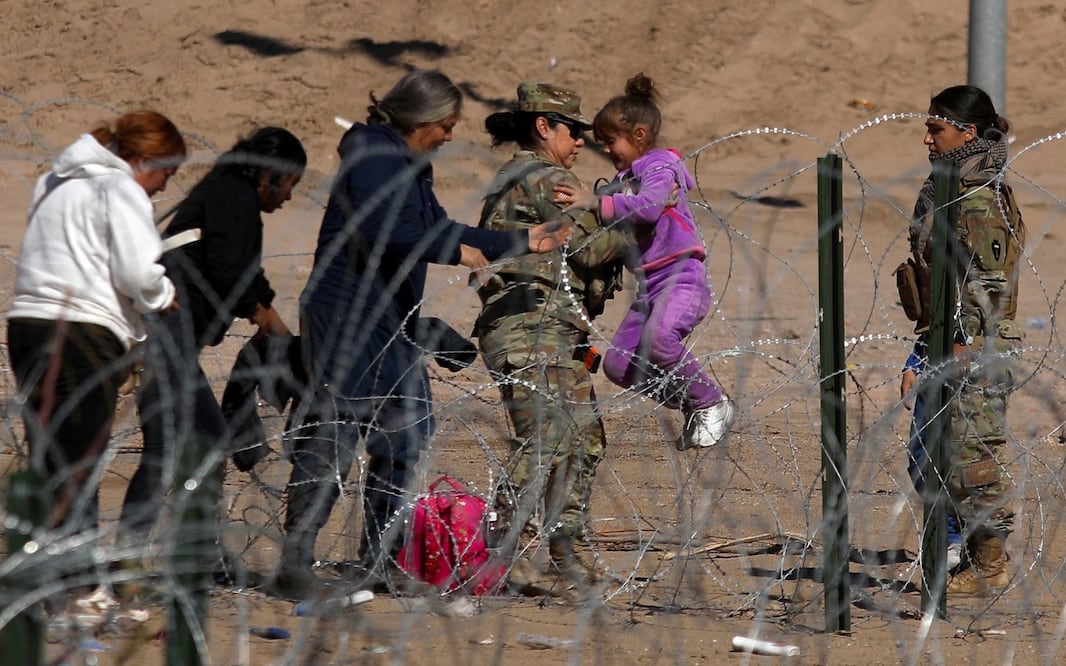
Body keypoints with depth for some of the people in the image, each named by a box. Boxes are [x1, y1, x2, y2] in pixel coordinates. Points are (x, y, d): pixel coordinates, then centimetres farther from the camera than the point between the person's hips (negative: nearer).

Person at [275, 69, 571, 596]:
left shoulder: (406, 165, 19)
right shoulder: (374, 155, -12)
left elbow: (438, 228, 28)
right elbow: (382, 231, -25)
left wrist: (521, 242, 30)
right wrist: (454, 251, -17)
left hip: (389, 321, 10)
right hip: (347, 312, -10)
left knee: (406, 434, 9)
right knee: (334, 435, -12)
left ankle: (379, 563, 15)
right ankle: (295, 561, -12)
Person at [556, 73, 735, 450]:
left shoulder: (661, 169, -6)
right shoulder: (626, 180, 19)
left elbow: (647, 207, -27)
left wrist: (597, 203, -36)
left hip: (682, 277, -9)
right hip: (649, 285, 10)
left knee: (658, 335, -35)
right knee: (618, 365, 0)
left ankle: (714, 403, -15)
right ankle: (692, 408, 14)